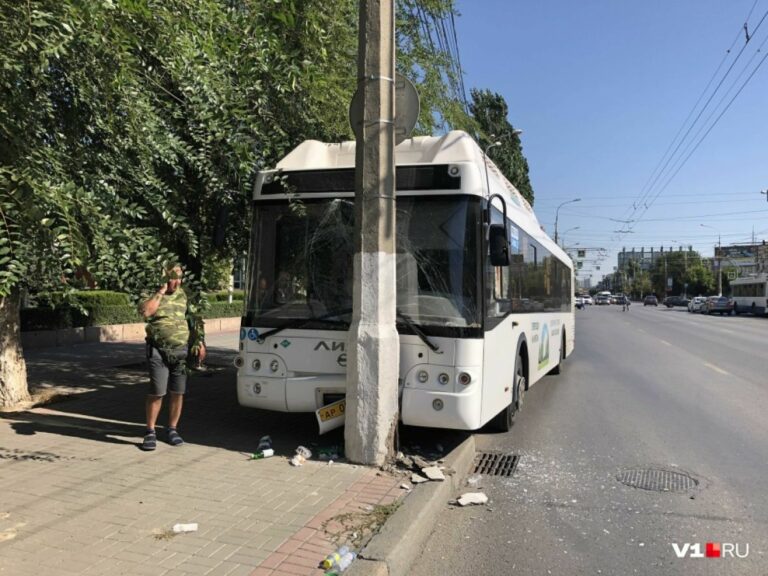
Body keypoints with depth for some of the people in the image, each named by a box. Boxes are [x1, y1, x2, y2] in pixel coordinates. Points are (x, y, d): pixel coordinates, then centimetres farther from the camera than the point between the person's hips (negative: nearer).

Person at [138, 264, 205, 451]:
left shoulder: (183, 295, 11)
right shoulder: (152, 295, -1)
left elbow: (194, 320, 18)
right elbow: (145, 311, -23)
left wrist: (200, 342, 12)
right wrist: (161, 292, -18)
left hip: (181, 351, 4)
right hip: (159, 351, -4)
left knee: (178, 393, 7)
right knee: (157, 393, -5)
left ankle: (172, 430, 21)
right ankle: (150, 432, 11)